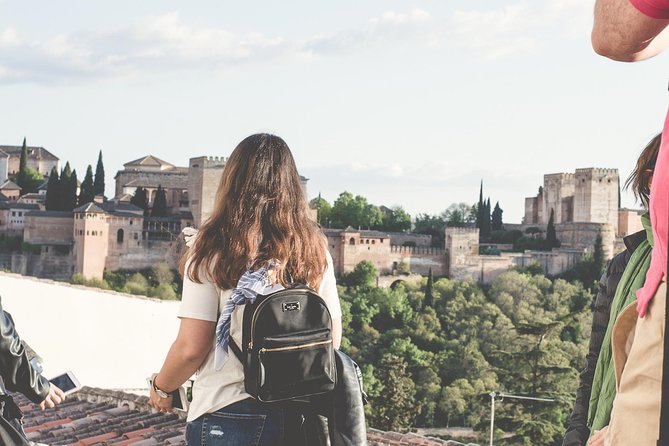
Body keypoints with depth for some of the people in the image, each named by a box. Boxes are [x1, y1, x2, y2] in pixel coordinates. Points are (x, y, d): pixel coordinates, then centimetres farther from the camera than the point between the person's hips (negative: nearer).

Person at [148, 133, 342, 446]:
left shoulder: (213, 249, -11)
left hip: (228, 414, -4)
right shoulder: (314, 249, 1)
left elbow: (191, 348, -12)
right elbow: (332, 338, 6)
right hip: (297, 414, 4)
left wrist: (161, 387, 7)